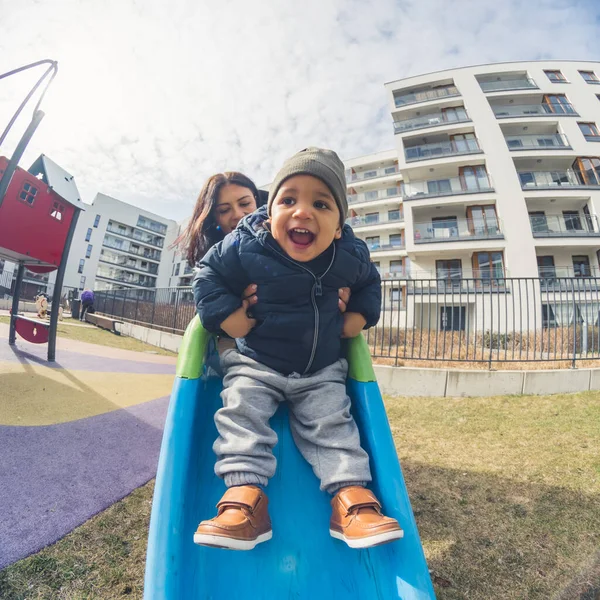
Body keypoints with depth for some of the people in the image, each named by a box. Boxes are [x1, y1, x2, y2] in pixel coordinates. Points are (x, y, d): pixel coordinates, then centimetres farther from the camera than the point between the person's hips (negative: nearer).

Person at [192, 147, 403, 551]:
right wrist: (227, 316, -17)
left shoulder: (350, 256, -11)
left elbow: (369, 282, 12)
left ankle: (352, 496, 9)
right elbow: (208, 274, -4)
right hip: (255, 363, 0)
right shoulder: (244, 246, -20)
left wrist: (358, 318, -3)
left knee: (332, 423, -1)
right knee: (242, 412, -12)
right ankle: (245, 496, -4)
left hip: (323, 369, 1)